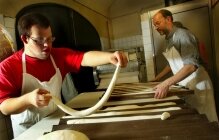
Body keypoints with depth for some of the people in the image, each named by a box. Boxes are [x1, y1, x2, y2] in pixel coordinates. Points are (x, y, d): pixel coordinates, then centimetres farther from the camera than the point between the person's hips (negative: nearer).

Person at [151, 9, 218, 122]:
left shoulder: (182, 34, -15)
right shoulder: (169, 40, 10)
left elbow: (191, 65, -28)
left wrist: (167, 83, -37)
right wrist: (156, 79, 15)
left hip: (197, 85, -7)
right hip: (184, 87, 8)